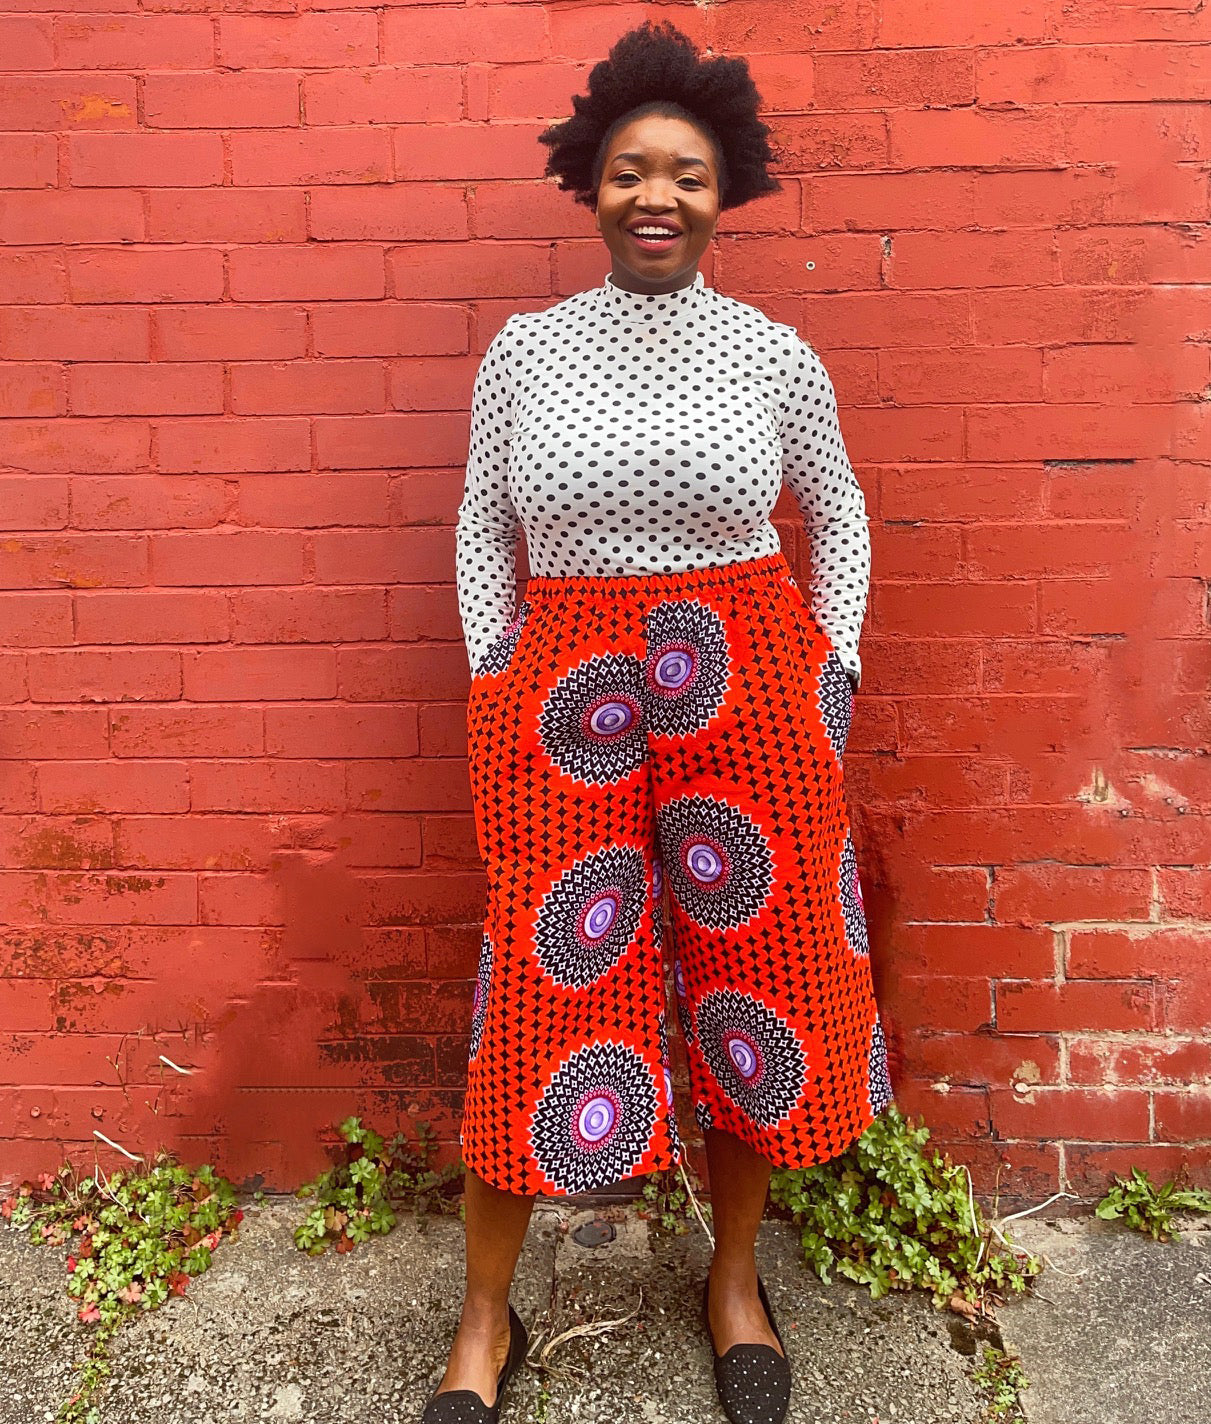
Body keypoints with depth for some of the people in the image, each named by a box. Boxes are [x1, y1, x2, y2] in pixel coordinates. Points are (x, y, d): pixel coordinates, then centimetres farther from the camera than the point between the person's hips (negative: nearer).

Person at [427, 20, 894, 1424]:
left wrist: (827, 685, 6)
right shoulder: (523, 350, 3)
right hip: (565, 704, 0)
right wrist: (498, 695, 2)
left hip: (749, 700, 1)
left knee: (758, 976, 9)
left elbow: (838, 518, 13)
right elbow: (482, 532, 9)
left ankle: (734, 1282, 35)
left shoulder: (775, 354, 2)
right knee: (543, 992, 4)